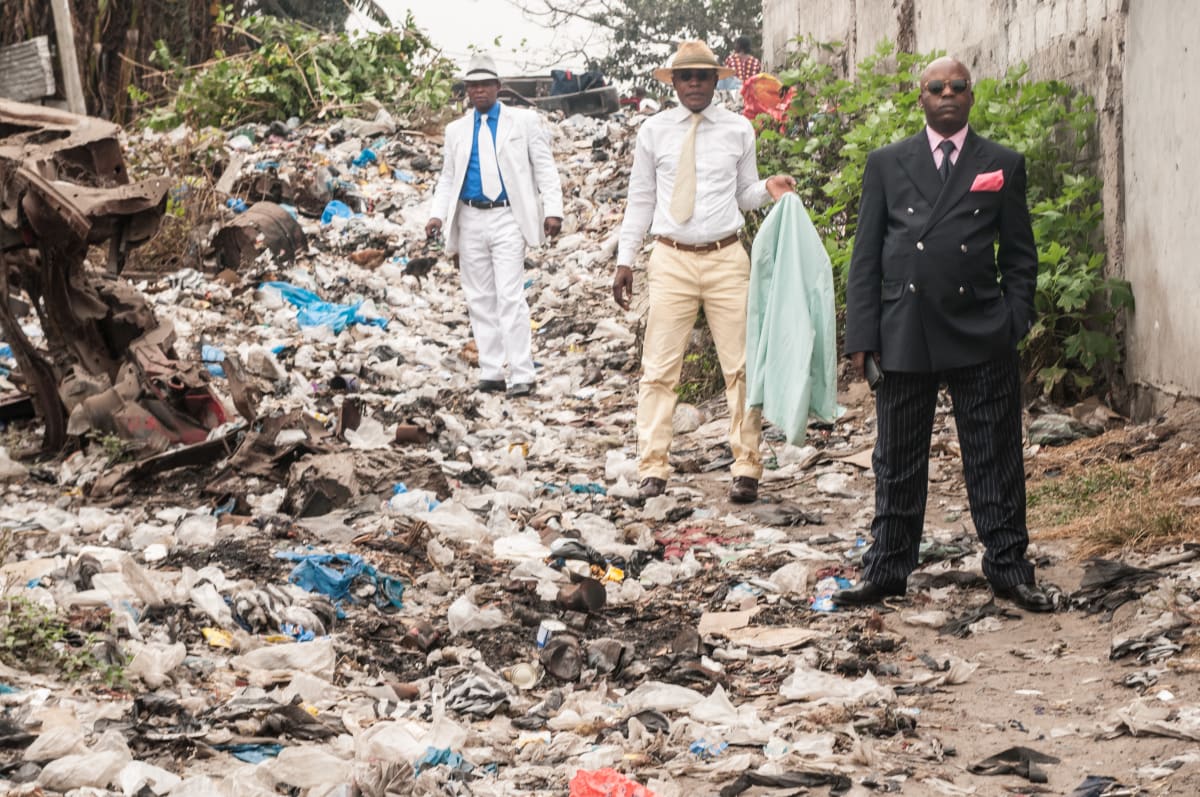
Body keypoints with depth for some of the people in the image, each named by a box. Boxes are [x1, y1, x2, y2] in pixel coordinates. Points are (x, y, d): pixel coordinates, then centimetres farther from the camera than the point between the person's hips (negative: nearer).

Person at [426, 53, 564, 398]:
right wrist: (437, 214, 1)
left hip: (507, 218, -4)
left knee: (510, 298, -12)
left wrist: (553, 211, -10)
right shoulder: (456, 130, 16)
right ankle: (490, 373, 12)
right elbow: (447, 179, 17)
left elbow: (545, 167, 2)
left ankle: (522, 376, -13)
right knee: (480, 299, 6)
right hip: (470, 221, 4)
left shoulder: (523, 121, 5)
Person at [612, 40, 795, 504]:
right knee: (659, 369, -1)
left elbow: (744, 194, 12)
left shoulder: (739, 130, 5)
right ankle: (652, 469, 5)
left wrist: (769, 189, -10)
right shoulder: (654, 131, 4)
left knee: (740, 366, 1)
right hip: (671, 260, 0)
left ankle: (746, 469, 8)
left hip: (726, 260, 0)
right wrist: (625, 260, 5)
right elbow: (641, 200, 9)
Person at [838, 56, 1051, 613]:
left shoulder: (1003, 165, 8)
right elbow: (865, 255, 7)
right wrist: (863, 336, -1)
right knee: (897, 463, 7)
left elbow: (1019, 256, 8)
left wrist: (1014, 327, -2)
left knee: (995, 461, 3)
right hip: (904, 332, 1)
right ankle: (886, 572, 16)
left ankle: (1008, 569, 12)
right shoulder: (886, 164, 9)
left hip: (982, 337, -1)